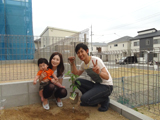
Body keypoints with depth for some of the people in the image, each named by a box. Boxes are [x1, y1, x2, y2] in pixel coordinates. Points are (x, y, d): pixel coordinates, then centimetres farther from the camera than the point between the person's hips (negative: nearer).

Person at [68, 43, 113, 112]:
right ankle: (91, 100, 7)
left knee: (84, 99, -23)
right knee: (78, 81, -7)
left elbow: (107, 77, -27)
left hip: (106, 86, -8)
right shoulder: (83, 64, 2)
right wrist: (72, 63, 1)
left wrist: (99, 72, -48)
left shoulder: (96, 60, -22)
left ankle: (104, 100, 4)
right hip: (96, 84, 8)